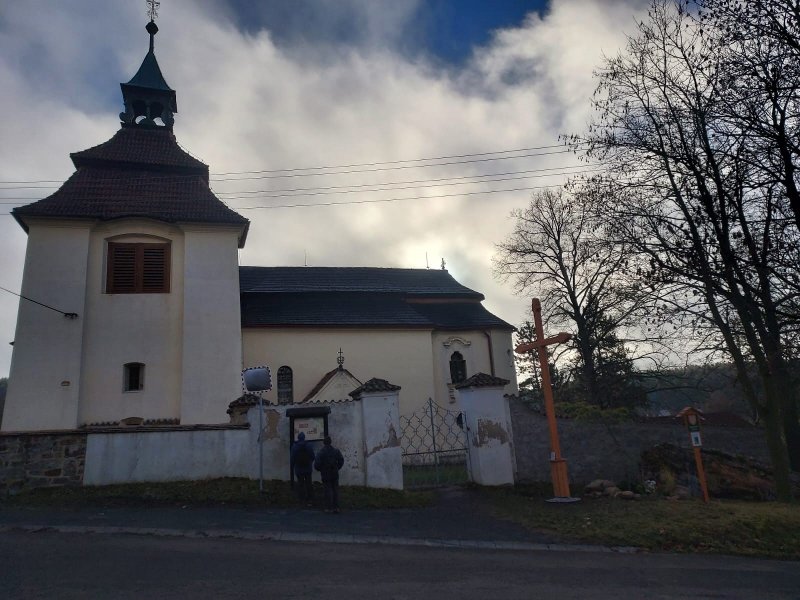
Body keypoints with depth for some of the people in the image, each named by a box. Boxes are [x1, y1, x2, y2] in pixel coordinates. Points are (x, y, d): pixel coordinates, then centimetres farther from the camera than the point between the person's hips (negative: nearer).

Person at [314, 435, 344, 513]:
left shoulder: (320, 453, -13)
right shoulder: (336, 451, -2)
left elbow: (316, 465, -14)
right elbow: (341, 460, 0)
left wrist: (320, 469, 7)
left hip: (325, 475, -3)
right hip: (335, 474, 3)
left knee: (328, 491, 4)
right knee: (335, 490, 10)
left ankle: (329, 508, 7)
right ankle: (336, 507, 12)